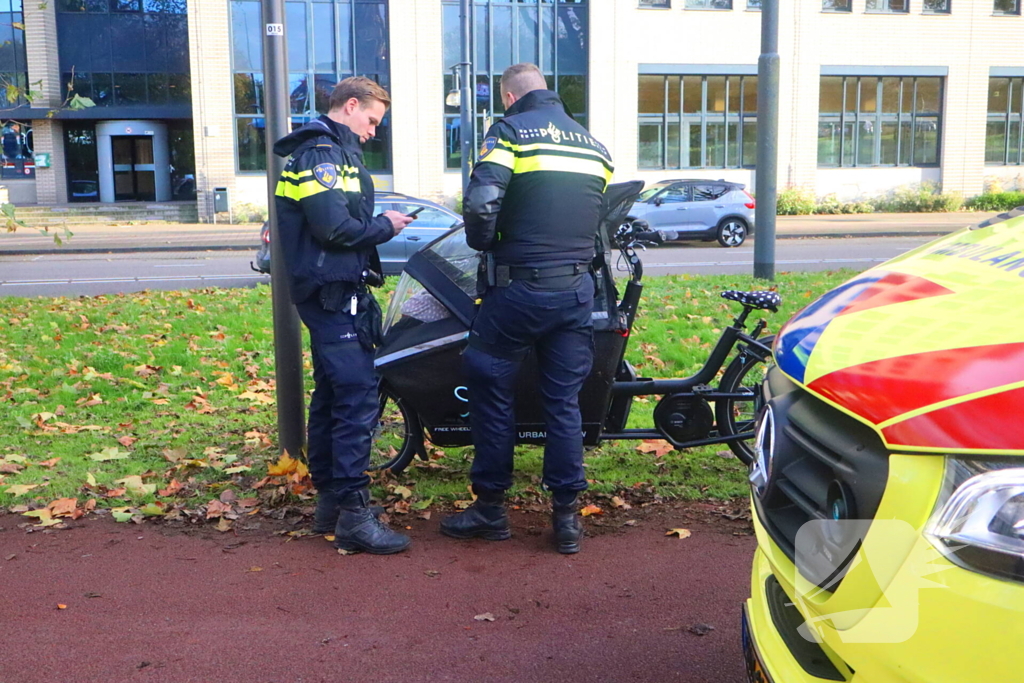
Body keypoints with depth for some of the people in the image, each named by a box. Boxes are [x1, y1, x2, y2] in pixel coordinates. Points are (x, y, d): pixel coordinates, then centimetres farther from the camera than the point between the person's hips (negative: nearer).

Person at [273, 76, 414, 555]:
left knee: (332, 394, 14)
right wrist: (385, 227, -8)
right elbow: (335, 227, -21)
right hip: (333, 293, -11)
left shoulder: (331, 151, 22)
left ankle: (329, 501, 23)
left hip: (334, 294, 11)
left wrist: (378, 226, 5)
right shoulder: (322, 153, -12)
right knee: (358, 395, -13)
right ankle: (353, 515, -12)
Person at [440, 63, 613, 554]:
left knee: (492, 391, 9)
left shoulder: (510, 131, -5)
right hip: (576, 289, 5)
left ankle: (490, 508, 16)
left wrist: (483, 242, 0)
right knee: (564, 400, 10)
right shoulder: (593, 143, 13)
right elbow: (601, 216, 16)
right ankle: (567, 515, 13)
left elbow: (481, 201, -19)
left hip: (518, 287, -5)